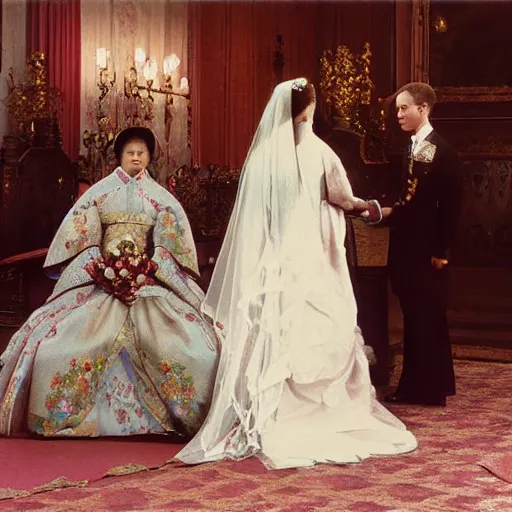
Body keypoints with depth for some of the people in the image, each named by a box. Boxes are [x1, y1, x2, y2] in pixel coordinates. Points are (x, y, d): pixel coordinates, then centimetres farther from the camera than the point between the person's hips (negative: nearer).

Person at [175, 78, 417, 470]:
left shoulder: (261, 155, -1)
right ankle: (326, 419, 8)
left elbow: (250, 217, 2)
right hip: (311, 265, -3)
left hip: (269, 266, 3)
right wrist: (369, 207, 19)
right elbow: (344, 200, -1)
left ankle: (259, 423, 9)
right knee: (319, 340, 5)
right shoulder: (316, 152, -7)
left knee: (269, 341, 7)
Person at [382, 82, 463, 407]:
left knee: (430, 319, 0)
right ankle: (414, 386, 20)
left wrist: (442, 250, -16)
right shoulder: (406, 150, 12)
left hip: (428, 250, -8)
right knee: (413, 319, 12)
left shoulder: (443, 151, -11)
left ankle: (434, 389, 9)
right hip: (406, 248, 8)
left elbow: (451, 205, -14)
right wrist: (390, 212, 1)